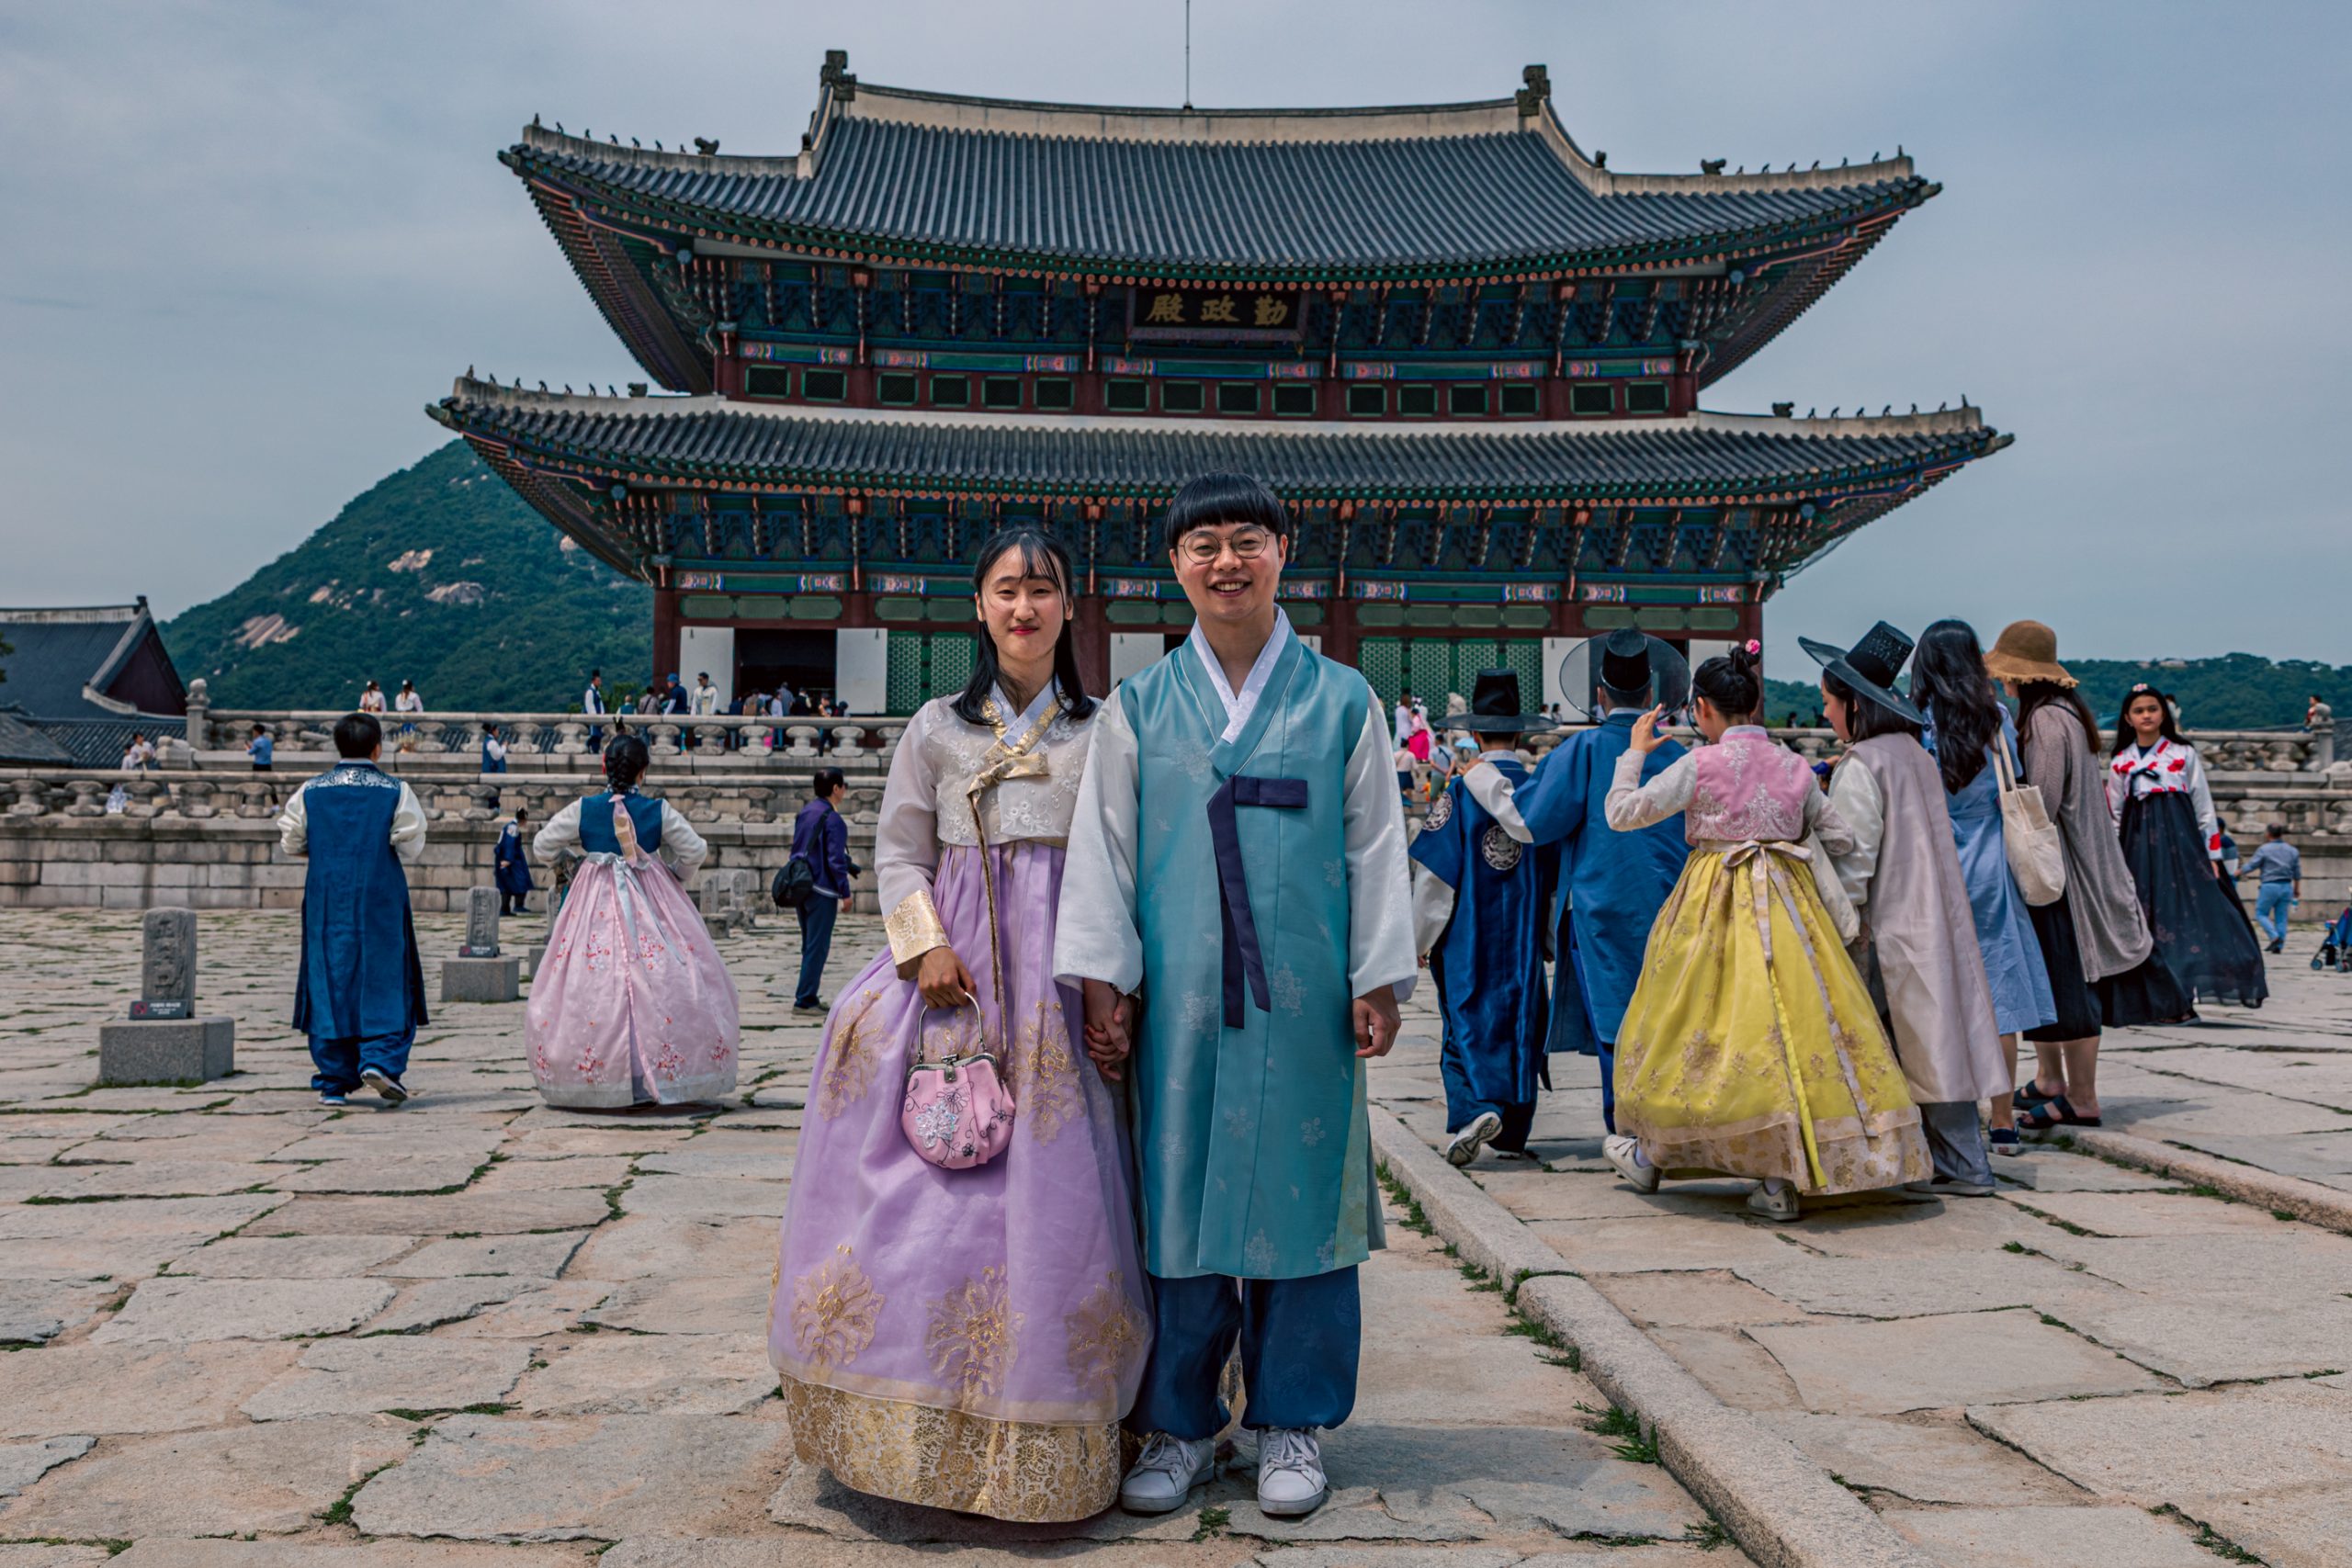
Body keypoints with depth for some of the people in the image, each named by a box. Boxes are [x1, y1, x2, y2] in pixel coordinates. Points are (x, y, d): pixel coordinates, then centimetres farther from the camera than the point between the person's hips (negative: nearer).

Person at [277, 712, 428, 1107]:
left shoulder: (310, 792, 2)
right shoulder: (396, 792, -5)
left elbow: (291, 844, 7)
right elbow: (411, 850, -5)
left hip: (326, 903, 2)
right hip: (380, 902, -2)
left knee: (329, 984, 7)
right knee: (384, 984, 6)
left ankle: (333, 1082, 9)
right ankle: (381, 1060, -13)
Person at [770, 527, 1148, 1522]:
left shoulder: (1102, 731, 9)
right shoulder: (937, 728, 10)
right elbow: (898, 852, 9)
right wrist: (925, 945, -7)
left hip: (1067, 979, 0)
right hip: (955, 969, 1)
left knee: (1054, 1186, -3)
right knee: (938, 1179, -3)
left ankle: (1040, 1436, 8)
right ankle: (929, 1416, 10)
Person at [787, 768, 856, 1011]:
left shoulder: (804, 813, 10)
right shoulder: (833, 819, -15)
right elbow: (836, 859, -17)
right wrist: (845, 892, -10)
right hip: (822, 890, -9)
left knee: (809, 945, 16)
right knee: (818, 946, -3)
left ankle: (806, 998, 19)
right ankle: (804, 1000, -2)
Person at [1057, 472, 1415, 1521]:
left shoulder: (1341, 701, 6)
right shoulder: (1136, 709, 7)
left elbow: (1375, 848, 6)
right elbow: (1102, 848, 6)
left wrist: (1380, 980, 1)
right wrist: (1102, 980, 0)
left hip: (1303, 999, 0)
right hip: (1179, 998, 1)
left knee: (1299, 1189, 5)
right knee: (1177, 1194, 5)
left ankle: (1292, 1421, 20)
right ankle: (1180, 1423, 20)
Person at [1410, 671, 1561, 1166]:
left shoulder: (1459, 791, -9)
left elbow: (1435, 869, -8)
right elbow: (1556, 870, 6)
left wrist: (1419, 936, 1)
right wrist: (1549, 937, 17)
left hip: (1467, 936, -2)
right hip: (1523, 936, 3)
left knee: (1467, 1022, 3)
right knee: (1518, 1022, 11)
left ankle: (1477, 1108, -20)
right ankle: (1512, 1131, 16)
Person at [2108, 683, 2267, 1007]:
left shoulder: (2185, 755, 7)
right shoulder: (2119, 763, 10)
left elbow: (2204, 807, 7)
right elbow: (2114, 817, 12)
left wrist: (2212, 855, 2)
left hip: (2181, 839, -1)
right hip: (2140, 845, 1)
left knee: (2196, 906, -9)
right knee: (2147, 911, -2)